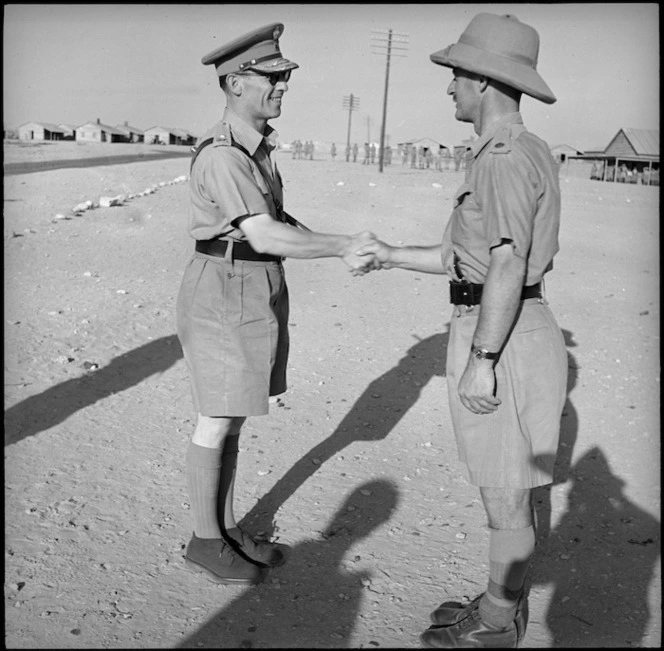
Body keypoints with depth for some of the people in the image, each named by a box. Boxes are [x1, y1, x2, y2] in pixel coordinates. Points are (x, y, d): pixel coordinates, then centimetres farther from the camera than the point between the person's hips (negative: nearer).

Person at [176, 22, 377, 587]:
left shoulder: (257, 146, 11)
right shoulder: (222, 155, -20)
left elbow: (278, 220, 13)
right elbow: (264, 236, -27)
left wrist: (342, 249, -1)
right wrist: (345, 246, -20)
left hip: (259, 291, 9)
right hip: (225, 293, -9)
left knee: (233, 417, 15)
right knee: (217, 424, 2)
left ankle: (225, 527, 29)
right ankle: (206, 542, 19)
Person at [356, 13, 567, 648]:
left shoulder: (506, 156, -17)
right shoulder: (517, 154, 16)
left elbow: (508, 266, -23)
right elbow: (471, 257, 17)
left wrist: (481, 360, -22)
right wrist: (393, 256, 18)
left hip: (500, 339, -10)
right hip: (503, 332, 10)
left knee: (504, 490, 4)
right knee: (503, 481, 19)